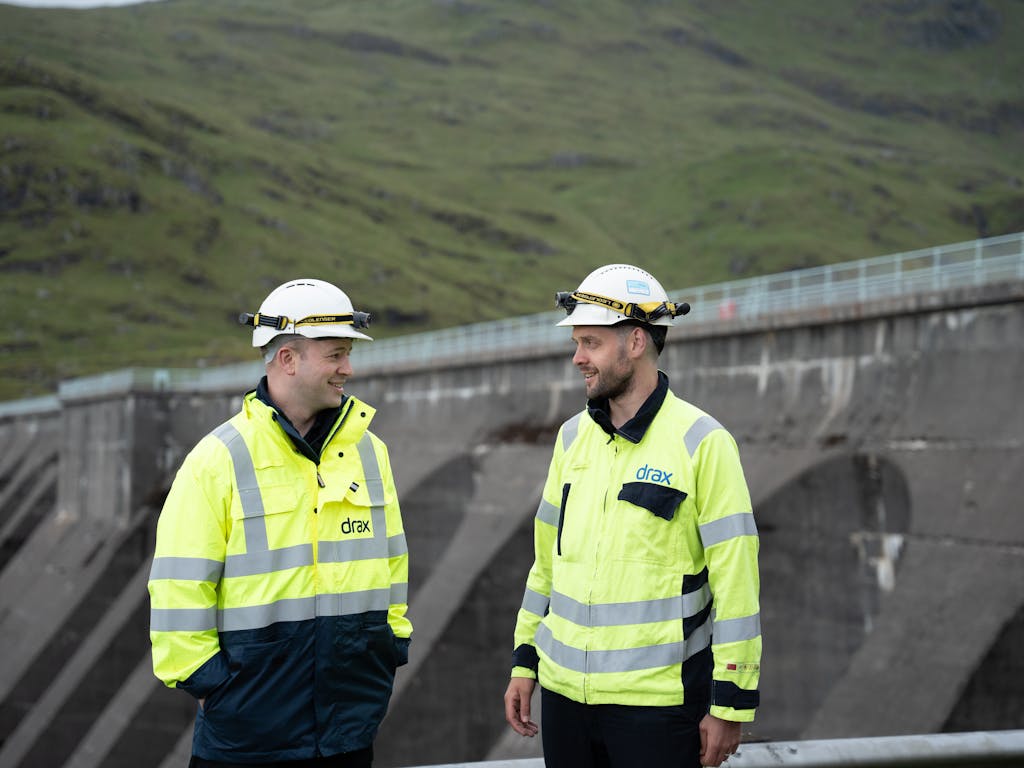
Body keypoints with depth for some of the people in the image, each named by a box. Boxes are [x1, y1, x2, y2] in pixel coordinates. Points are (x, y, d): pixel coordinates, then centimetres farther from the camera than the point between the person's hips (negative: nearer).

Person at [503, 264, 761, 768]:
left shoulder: (701, 443, -10)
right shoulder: (573, 437, 8)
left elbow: (736, 581, -11)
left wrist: (731, 706, -11)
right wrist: (524, 663, 15)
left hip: (658, 702, -5)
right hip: (564, 690, 5)